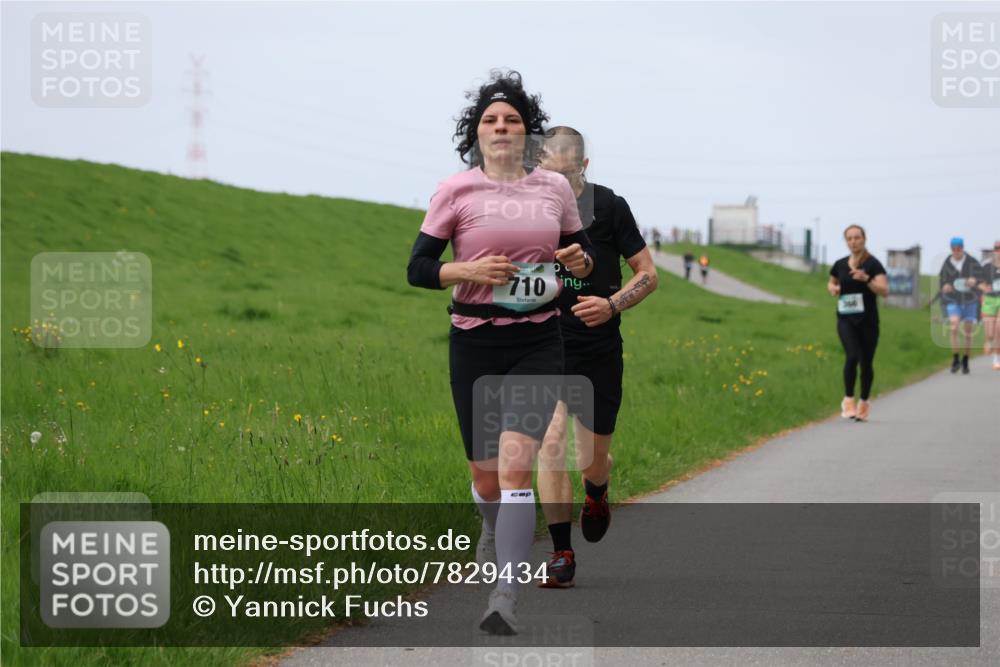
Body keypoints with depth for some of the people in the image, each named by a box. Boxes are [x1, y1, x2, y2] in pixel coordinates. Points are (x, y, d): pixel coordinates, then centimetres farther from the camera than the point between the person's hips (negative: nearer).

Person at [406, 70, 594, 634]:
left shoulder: (555, 188, 6)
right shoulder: (456, 191, -1)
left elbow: (585, 253, 19)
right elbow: (418, 268, 1)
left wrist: (580, 261, -5)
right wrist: (468, 270, -17)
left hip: (539, 342, 0)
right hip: (475, 342, 0)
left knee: (515, 465, -18)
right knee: (486, 477, 8)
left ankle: (506, 599, -21)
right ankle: (494, 527, 47)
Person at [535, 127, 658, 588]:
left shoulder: (609, 207, -4)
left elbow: (648, 274, 1)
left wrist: (613, 305, -16)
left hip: (598, 352, -1)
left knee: (592, 459, 7)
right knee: (550, 444, -14)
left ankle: (596, 497, 45)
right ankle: (562, 554, -7)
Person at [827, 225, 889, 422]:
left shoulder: (873, 264, -6)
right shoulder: (840, 265, 6)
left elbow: (884, 291, -16)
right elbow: (831, 283, 26)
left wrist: (866, 279, -30)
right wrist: (833, 289, 2)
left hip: (868, 320, -1)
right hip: (846, 319, 1)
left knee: (866, 362, 6)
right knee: (852, 356, -19)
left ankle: (864, 403, 23)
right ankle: (848, 400, -9)